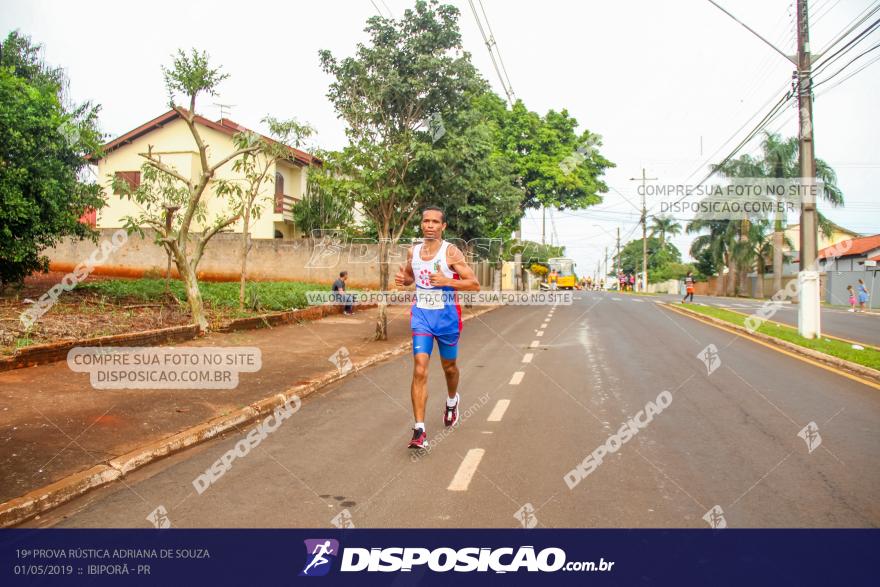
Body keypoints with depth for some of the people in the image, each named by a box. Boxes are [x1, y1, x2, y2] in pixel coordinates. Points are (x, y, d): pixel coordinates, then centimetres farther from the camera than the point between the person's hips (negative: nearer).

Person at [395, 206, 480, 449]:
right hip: (421, 314, 2)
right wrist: (403, 279, -2)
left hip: (446, 315, -2)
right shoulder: (413, 251, 2)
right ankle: (419, 430, -9)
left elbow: (475, 285, -13)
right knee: (419, 369, -11)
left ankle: (452, 400, 50)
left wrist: (446, 281, -26)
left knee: (448, 365, 17)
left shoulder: (451, 252, -11)